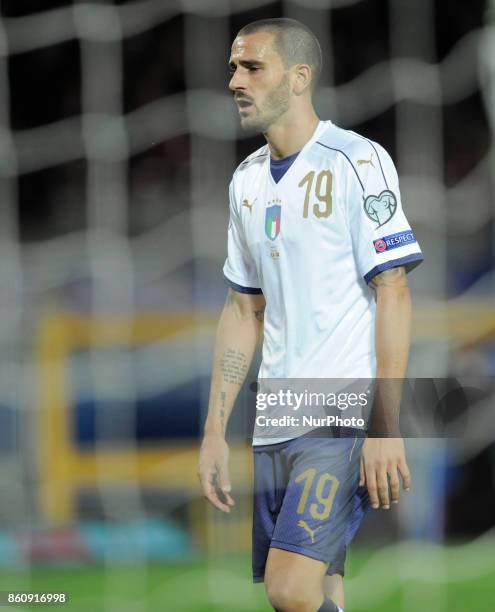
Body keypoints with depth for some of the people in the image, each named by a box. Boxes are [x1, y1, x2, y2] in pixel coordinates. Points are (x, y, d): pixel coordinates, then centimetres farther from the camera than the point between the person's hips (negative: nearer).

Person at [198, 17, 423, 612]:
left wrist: (385, 427, -16)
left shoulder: (357, 161, -6)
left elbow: (392, 294, -10)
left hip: (347, 420, -7)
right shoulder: (248, 179, 15)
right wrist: (215, 431, 14)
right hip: (274, 428, 7)